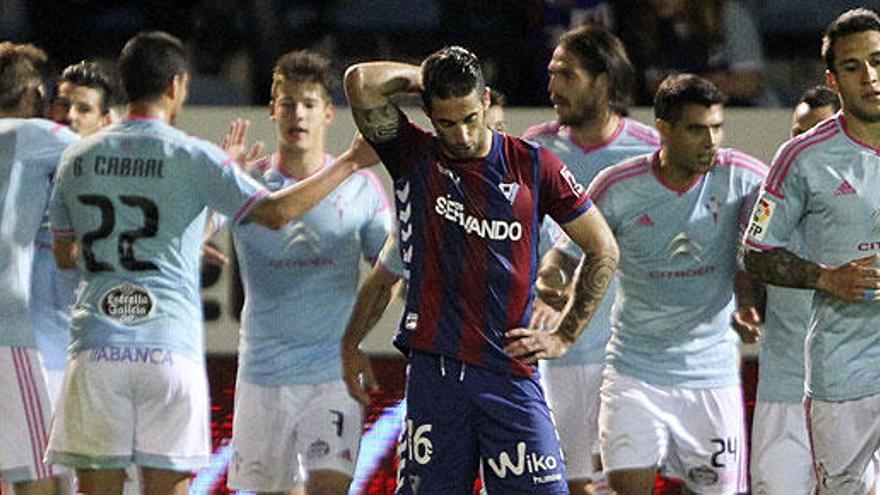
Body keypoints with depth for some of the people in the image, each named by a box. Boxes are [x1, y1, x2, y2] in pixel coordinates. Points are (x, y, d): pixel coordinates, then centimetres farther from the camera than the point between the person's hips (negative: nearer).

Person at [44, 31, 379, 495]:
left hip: (96, 349, 2)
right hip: (170, 349, -2)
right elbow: (275, 212, -8)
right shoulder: (192, 157, -1)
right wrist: (350, 162, 1)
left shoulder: (77, 158, 10)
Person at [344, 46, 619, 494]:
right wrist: (419, 77, 5)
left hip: (511, 373, 0)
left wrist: (563, 337, 9)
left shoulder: (533, 166, 5)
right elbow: (361, 82, -10)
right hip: (434, 370, 0)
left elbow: (603, 250, 12)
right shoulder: (413, 158, 4)